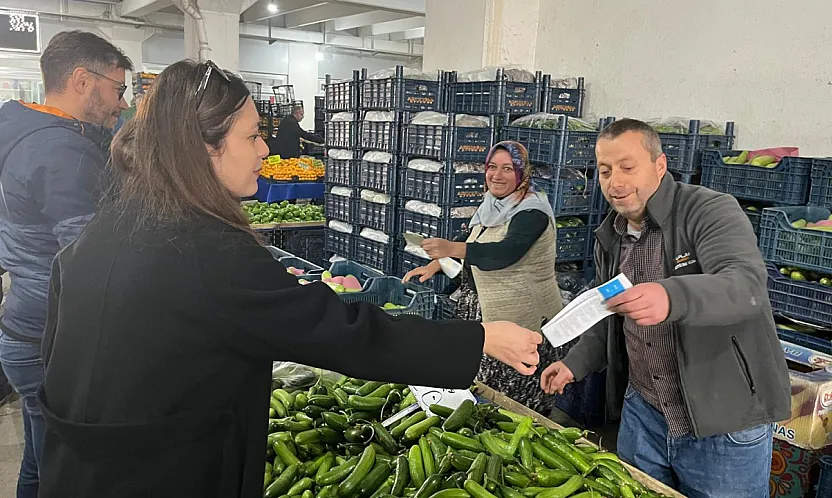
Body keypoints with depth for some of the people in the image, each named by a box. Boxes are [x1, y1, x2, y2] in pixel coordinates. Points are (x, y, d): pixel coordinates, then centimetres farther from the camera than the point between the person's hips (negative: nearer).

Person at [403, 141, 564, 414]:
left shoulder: (532, 211, -14)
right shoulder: (492, 206, 11)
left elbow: (506, 252, -30)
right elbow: (469, 240, 21)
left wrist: (452, 248, -40)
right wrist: (434, 266, 7)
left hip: (522, 319, -8)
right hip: (485, 312, 8)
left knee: (515, 401, -4)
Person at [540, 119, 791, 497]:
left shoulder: (711, 211, -15)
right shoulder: (609, 239, 6)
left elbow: (748, 285, -33)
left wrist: (672, 297, -51)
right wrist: (576, 363, 6)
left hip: (723, 425, -5)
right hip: (643, 414, 6)